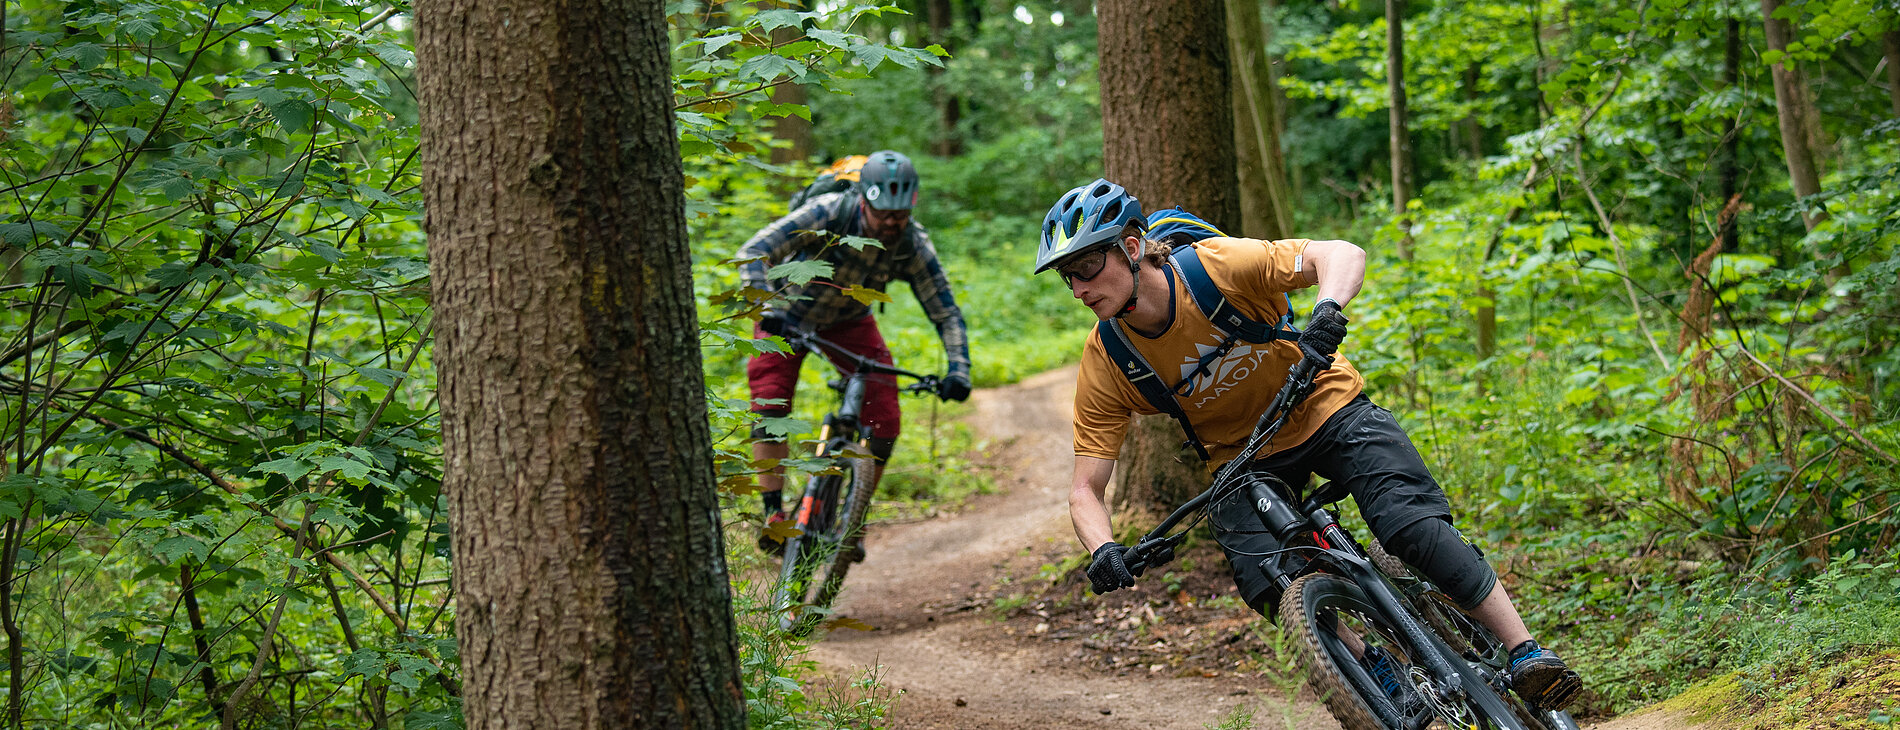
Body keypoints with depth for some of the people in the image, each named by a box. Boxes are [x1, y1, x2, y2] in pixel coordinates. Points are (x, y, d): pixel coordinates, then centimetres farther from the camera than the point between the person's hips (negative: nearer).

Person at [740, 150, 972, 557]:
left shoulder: (914, 246, -25)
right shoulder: (827, 214, -34)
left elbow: (946, 313, -18)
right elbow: (755, 253, -39)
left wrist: (958, 369, -35)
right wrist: (768, 309, -55)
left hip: (849, 321, 3)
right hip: (789, 313, -2)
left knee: (884, 424, -11)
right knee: (769, 404, -22)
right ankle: (774, 515, -16)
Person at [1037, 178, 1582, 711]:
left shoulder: (1214, 265, -26)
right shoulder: (1105, 365, -17)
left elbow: (1343, 255, -29)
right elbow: (1085, 489, -15)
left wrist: (1328, 310, -50)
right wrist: (1103, 550, -36)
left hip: (1325, 409, -2)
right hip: (1241, 457, 2)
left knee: (1411, 524, -24)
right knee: (1271, 588, -23)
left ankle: (1527, 655, -13)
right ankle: (1382, 675, 1)